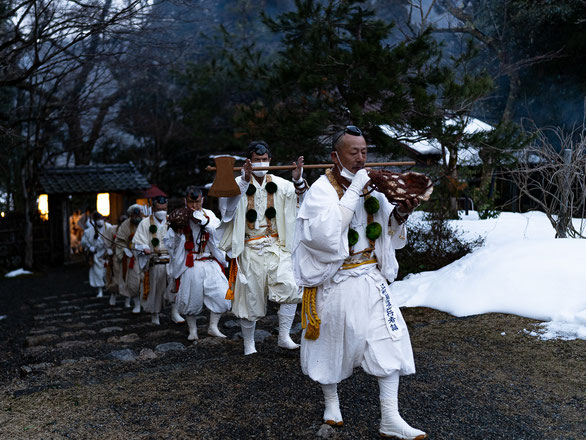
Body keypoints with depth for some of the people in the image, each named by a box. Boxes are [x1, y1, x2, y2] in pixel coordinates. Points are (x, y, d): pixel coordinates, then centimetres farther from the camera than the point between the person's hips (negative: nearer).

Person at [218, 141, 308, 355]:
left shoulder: (278, 184, 5)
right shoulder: (239, 183, -2)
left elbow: (303, 197, -6)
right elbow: (228, 203, -21)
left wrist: (298, 179, -26)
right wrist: (245, 179, -34)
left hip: (275, 247, 2)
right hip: (250, 250, -2)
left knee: (290, 287, -18)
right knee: (250, 297, 5)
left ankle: (284, 336, -5)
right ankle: (249, 344, 24)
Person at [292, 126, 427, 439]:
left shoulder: (370, 185, 5)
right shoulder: (321, 189, -11)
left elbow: (387, 233, 9)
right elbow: (327, 232, -28)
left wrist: (400, 213, -12)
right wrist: (353, 192, -27)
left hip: (371, 278, 5)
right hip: (335, 282, -4)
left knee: (388, 339, -2)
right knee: (333, 343, 10)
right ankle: (331, 403, 34)